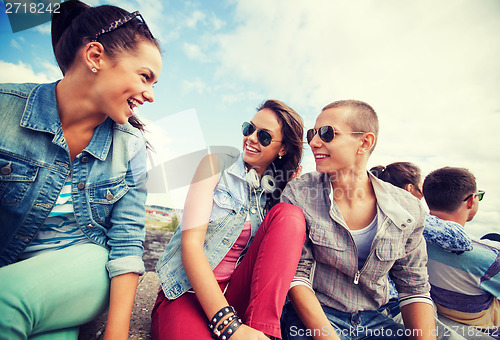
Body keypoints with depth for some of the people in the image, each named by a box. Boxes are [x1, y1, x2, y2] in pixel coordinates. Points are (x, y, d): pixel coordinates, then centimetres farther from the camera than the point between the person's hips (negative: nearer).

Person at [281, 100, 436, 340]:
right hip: (312, 316, -2)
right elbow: (296, 274, -12)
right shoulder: (297, 194, -13)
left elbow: (414, 289, 3)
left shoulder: (409, 209, -6)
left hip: (375, 320, 3)